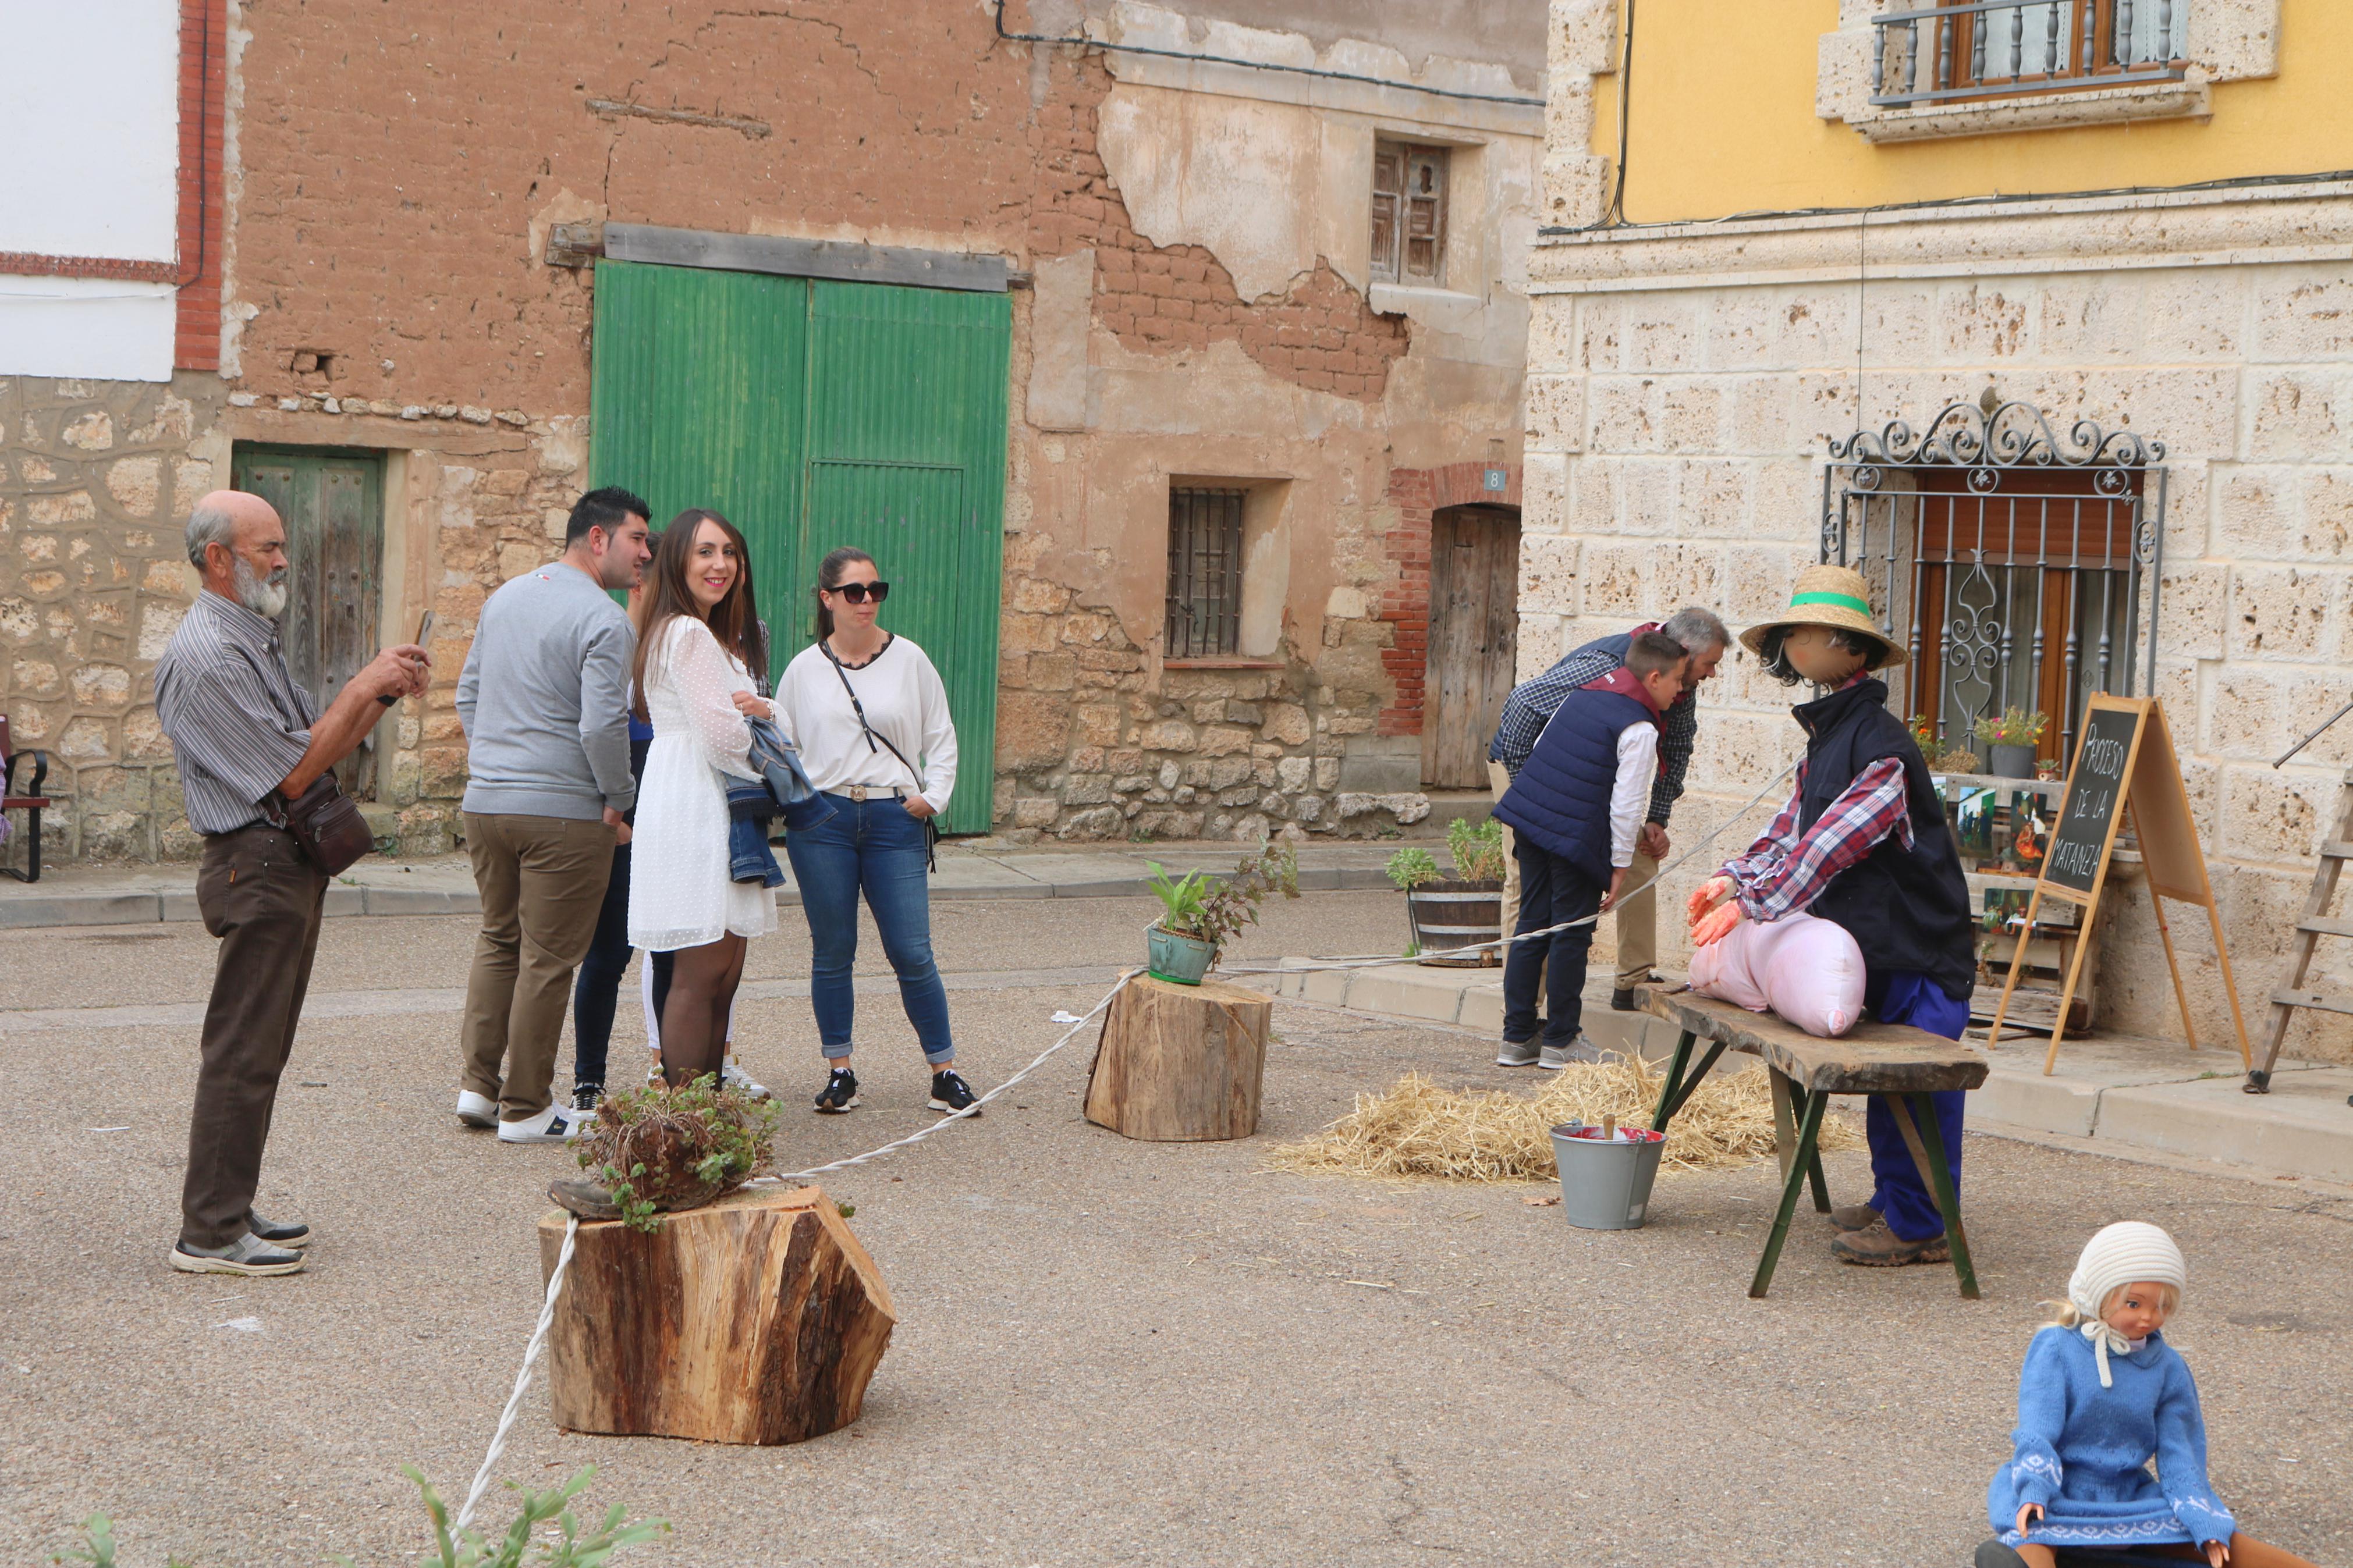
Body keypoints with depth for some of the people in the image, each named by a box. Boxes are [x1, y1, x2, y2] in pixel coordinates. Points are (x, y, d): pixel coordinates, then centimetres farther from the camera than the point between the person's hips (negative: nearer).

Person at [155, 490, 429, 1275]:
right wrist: (364, 687, -14)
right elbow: (294, 771, -18)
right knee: (241, 1052, -7)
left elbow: (319, 743, 17)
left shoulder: (253, 640, 17)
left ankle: (230, 1209, 21)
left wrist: (382, 694, 3)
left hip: (290, 864, 10)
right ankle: (209, 1232, -2)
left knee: (260, 1050, 14)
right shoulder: (207, 655, -16)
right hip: (256, 865, -10)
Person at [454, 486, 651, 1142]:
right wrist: (617, 800, -6)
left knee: (498, 940, 20)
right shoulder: (603, 621, -13)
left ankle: (477, 1084, 18)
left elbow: (468, 696, 19)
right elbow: (603, 725, -19)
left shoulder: (504, 598, 13)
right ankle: (524, 1108, 7)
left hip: (485, 800, 7)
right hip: (563, 811, -7)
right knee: (548, 958, 1)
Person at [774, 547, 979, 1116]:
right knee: (832, 952, 5)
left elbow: (941, 737, 11)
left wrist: (933, 796, 0)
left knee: (912, 953, -4)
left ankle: (945, 1072, 6)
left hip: (895, 819, -1)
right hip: (821, 820, 1)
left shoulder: (909, 660, 5)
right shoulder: (805, 669, 6)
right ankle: (840, 1072, 16)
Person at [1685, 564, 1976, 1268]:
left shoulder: (1881, 742, -20)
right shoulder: (1826, 734, 11)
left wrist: (1754, 904, -27)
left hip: (1922, 946, -9)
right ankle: (1894, 1201, 28)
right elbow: (1793, 826, 12)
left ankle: (1920, 1227, 0)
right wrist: (1734, 879, -3)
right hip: (1879, 945, 9)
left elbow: (1833, 843, -26)